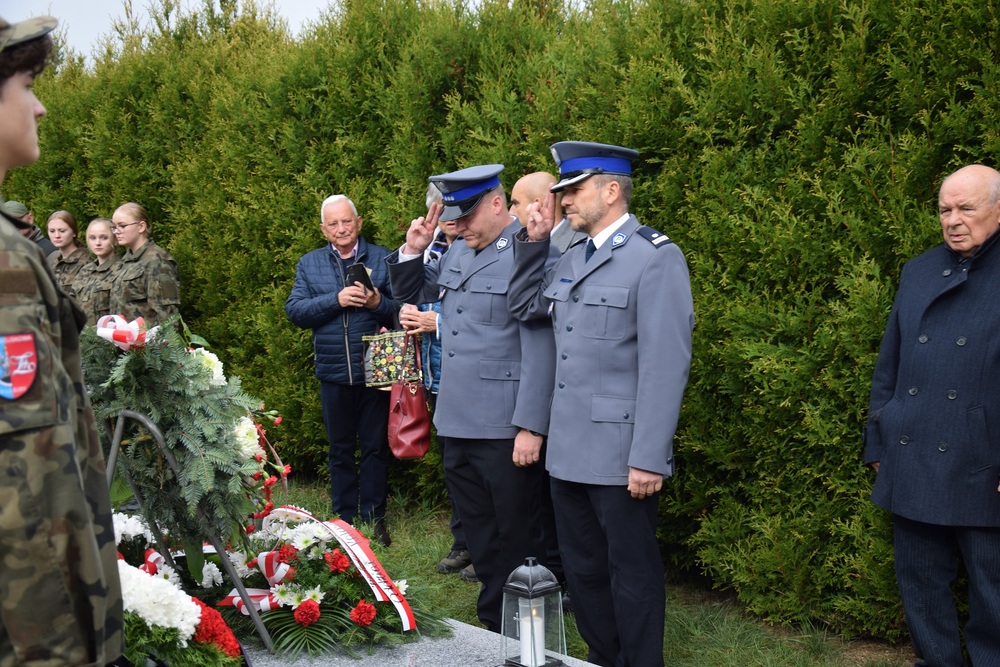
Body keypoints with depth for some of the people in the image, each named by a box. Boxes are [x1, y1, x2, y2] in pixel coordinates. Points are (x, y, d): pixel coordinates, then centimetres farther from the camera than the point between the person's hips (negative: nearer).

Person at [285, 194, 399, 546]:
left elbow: (403, 308, -3)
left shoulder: (382, 259, 2)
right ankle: (345, 517, 22)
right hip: (333, 372, 2)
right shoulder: (309, 263, 7)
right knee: (340, 449, 11)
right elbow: (294, 311, -4)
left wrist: (378, 302, -22)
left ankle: (374, 517, 16)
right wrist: (336, 299, -15)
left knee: (375, 447, 6)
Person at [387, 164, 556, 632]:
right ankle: (493, 628, 31)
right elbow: (411, 294, 25)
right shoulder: (457, 253, 11)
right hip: (456, 423, 8)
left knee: (517, 540, 5)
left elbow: (540, 349, -17)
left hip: (505, 430, -8)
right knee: (480, 540, 17)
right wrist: (412, 249, 7)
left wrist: (531, 427, -19)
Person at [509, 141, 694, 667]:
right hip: (569, 449, 8)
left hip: (620, 455, -8)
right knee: (582, 569, 17)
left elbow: (666, 366, -18)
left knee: (631, 573, 5)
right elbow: (523, 307, 23)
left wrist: (649, 458, -21)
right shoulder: (573, 258, 12)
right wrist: (533, 242, 9)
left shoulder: (656, 258, -13)